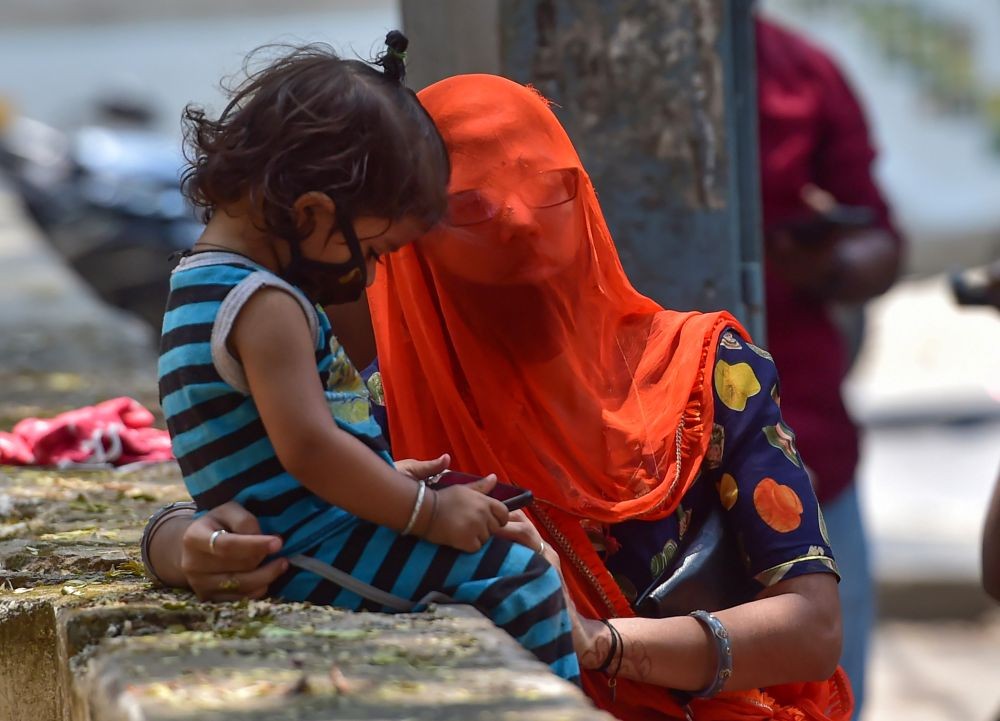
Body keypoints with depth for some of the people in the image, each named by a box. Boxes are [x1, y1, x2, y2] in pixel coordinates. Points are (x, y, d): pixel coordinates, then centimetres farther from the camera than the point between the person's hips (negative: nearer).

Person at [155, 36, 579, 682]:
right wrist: (429, 511, -18)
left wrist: (385, 478, 19)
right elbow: (308, 448, -26)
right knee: (519, 578, -14)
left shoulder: (203, 285, 15)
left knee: (513, 537, 18)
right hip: (314, 557, -11)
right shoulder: (267, 306, -20)